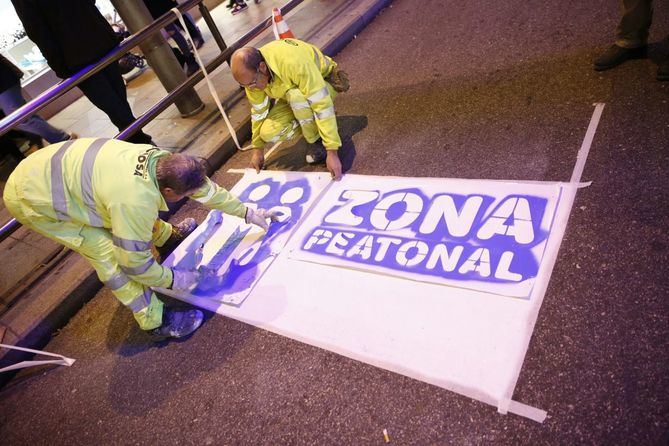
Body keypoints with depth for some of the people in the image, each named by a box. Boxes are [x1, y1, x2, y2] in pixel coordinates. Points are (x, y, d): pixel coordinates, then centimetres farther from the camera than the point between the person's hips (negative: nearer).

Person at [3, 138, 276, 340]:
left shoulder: (162, 159, -15)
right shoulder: (136, 201, -37)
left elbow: (206, 188, -1)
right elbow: (134, 262, -24)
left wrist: (247, 213, 6)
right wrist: (173, 280, -10)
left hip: (53, 167, 8)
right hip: (31, 198, -8)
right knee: (110, 254, -14)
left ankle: (166, 236, 44)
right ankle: (156, 322, -4)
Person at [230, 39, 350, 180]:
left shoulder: (294, 63, -40)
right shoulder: (250, 75, -20)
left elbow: (322, 106, -41)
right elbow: (258, 112, -5)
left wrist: (332, 151, -43)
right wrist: (258, 148, 2)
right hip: (292, 96, 6)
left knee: (295, 96, -39)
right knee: (268, 133, -17)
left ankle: (317, 139, -14)